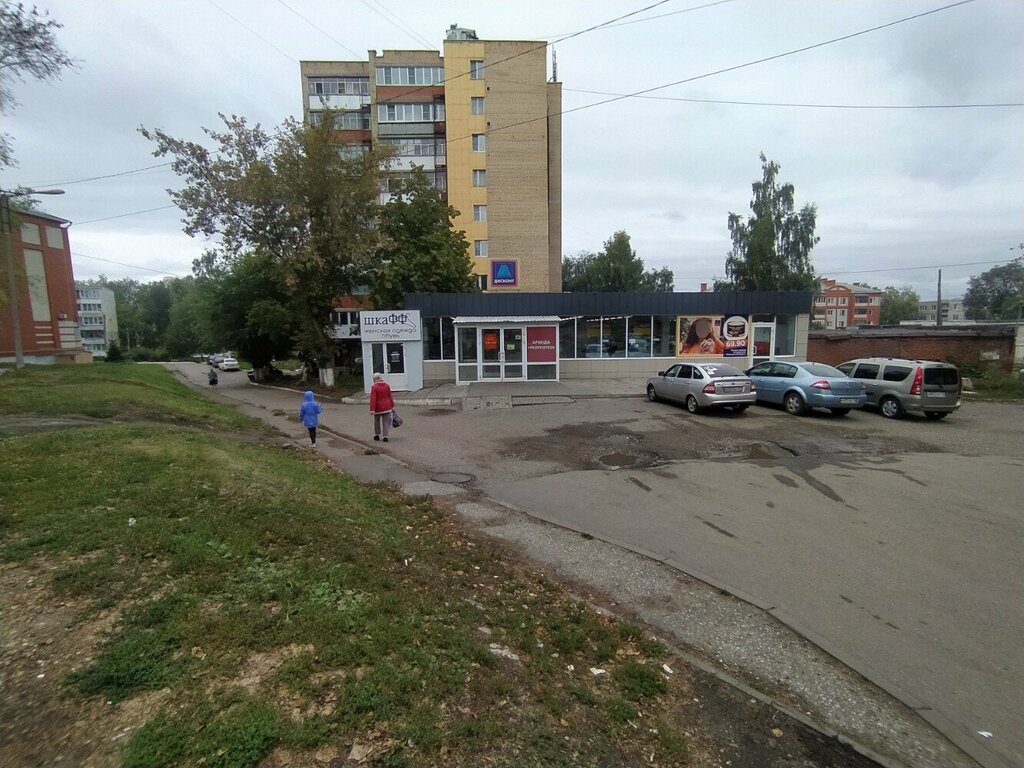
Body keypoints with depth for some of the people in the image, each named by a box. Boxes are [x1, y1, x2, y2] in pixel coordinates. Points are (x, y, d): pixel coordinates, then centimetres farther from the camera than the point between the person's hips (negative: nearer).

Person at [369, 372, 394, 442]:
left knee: (377, 421, 15)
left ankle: (377, 435, 25)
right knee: (386, 421, 5)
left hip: (378, 407, -3)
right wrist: (392, 405, 15)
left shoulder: (374, 387, -13)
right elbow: (390, 396, 7)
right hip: (387, 407, 3)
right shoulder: (387, 385, 2)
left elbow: (373, 399, -16)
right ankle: (385, 436, 3)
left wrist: (372, 409, -16)